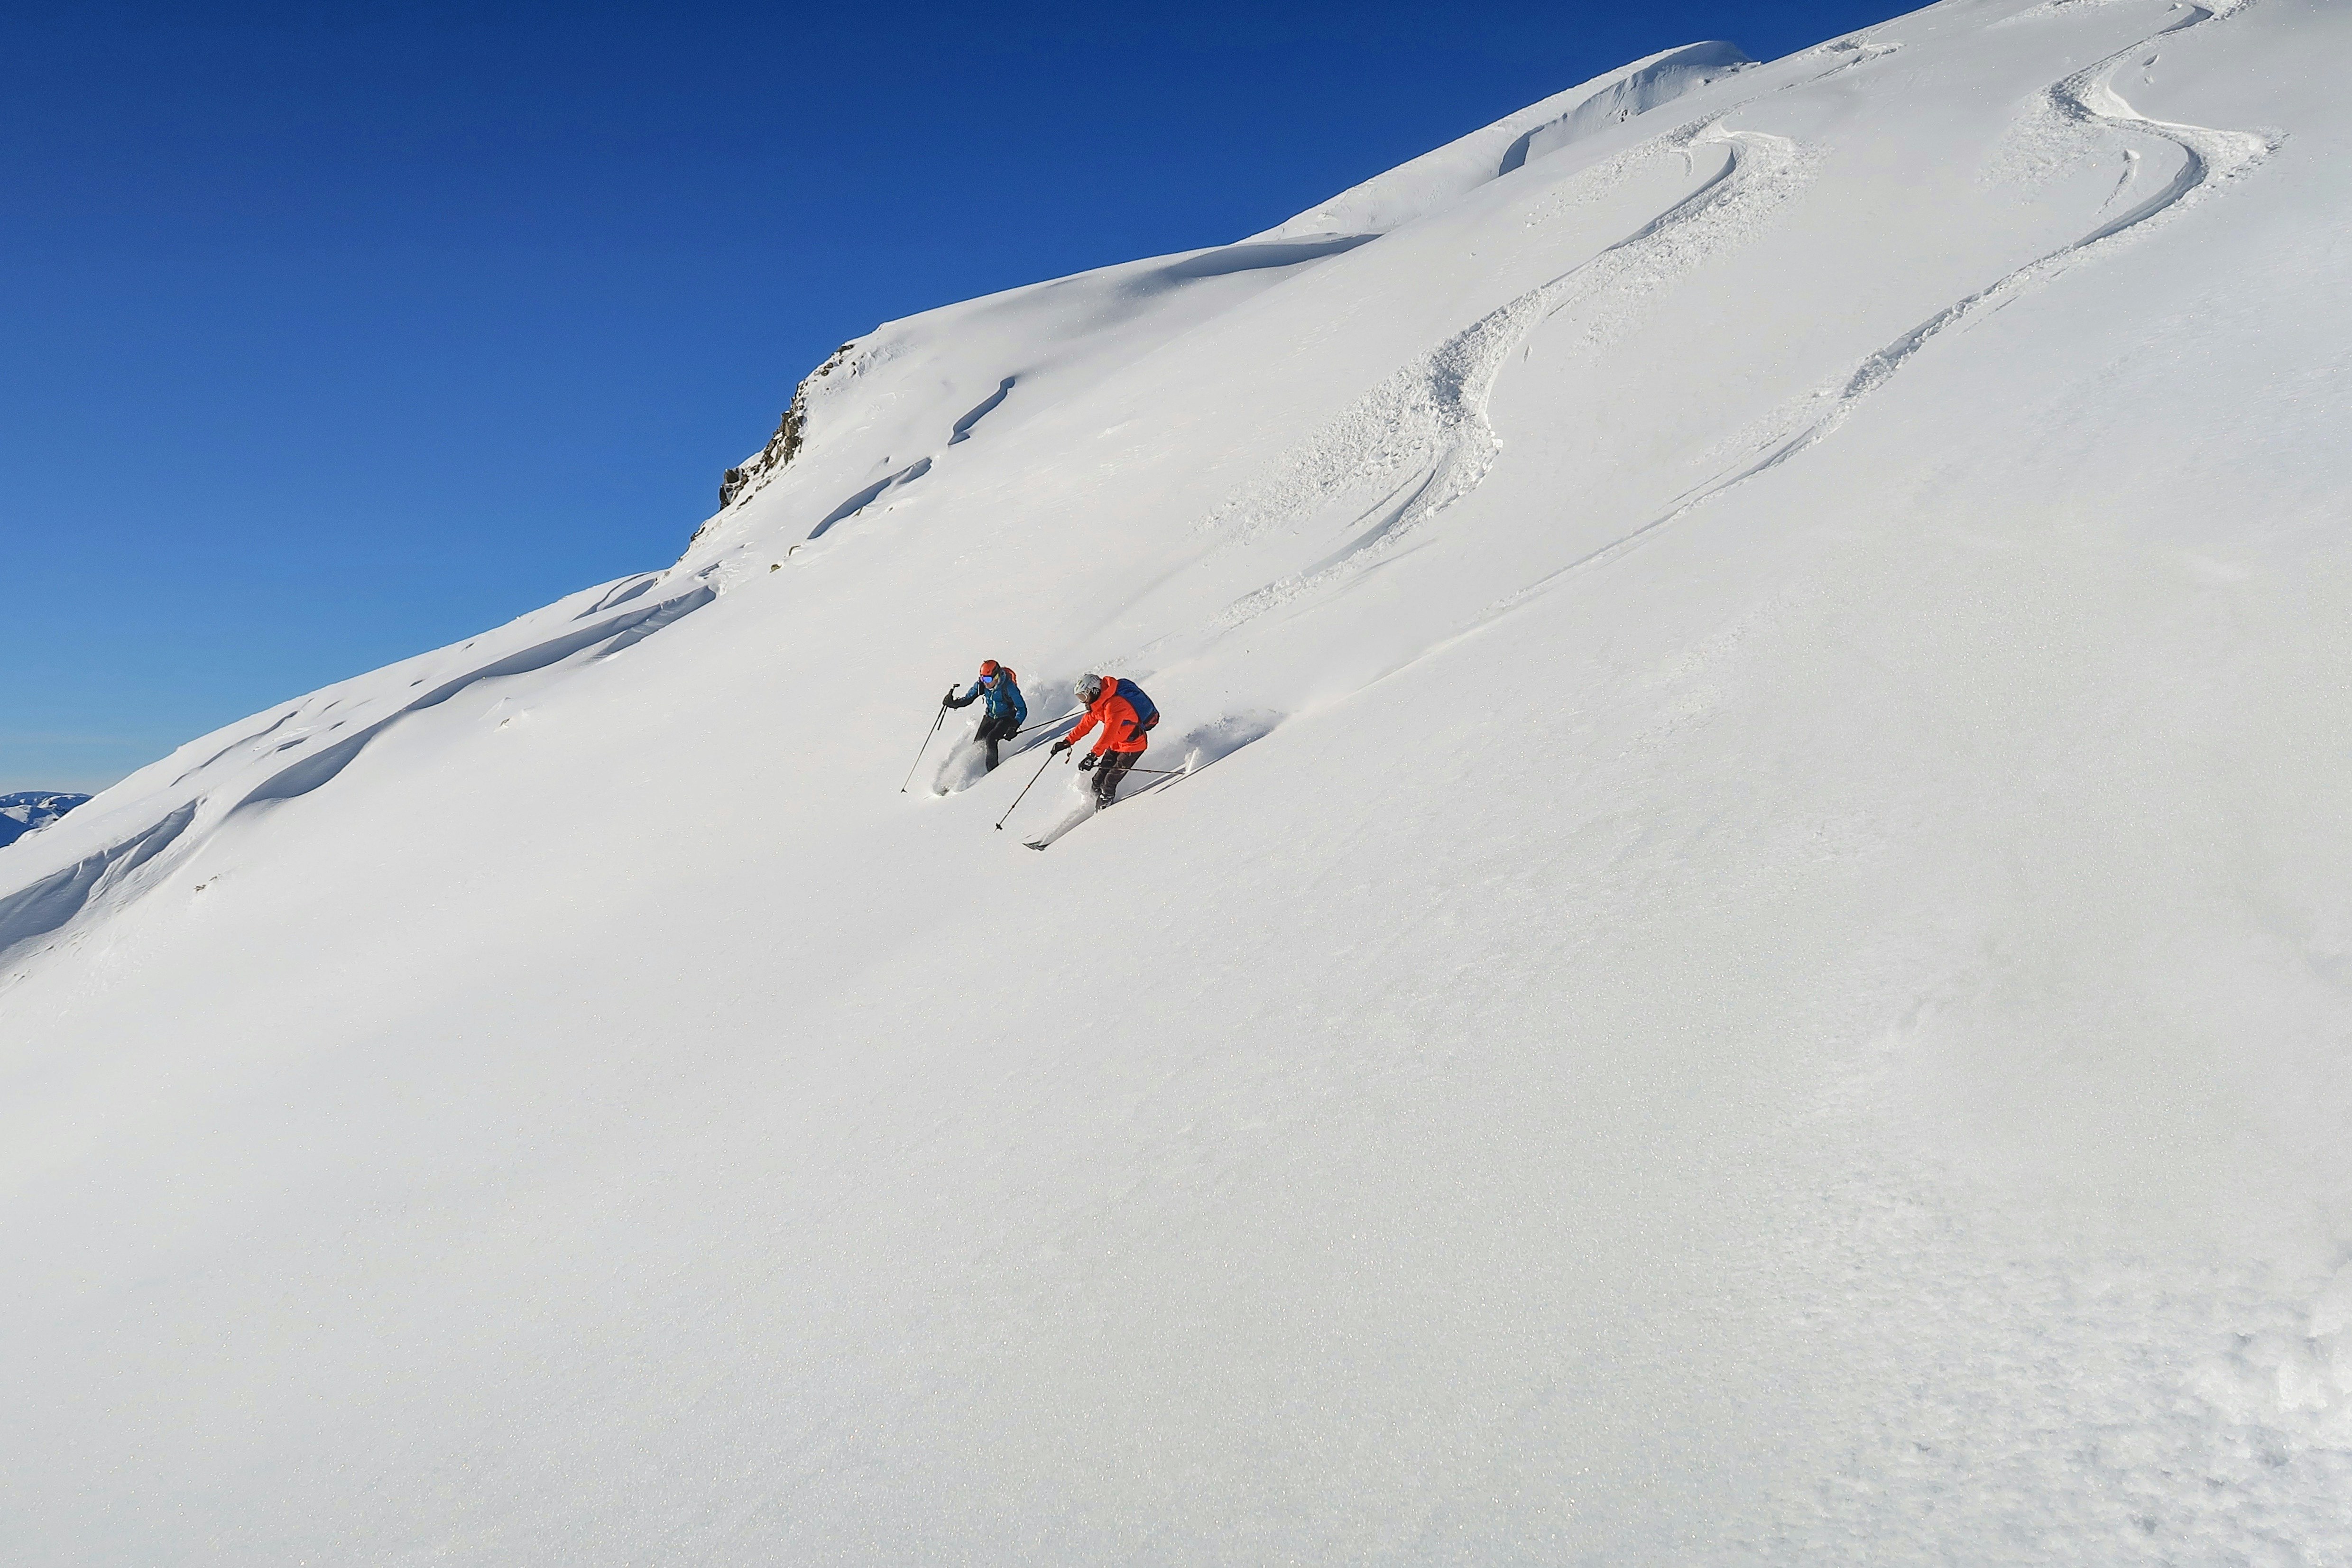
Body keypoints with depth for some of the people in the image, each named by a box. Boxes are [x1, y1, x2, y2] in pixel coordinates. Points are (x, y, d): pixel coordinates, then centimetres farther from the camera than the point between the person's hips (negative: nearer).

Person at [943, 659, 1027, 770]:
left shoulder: (1009, 687, -29)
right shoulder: (981, 685, -15)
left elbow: (1022, 710, -26)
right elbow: (968, 699, -1)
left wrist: (1014, 727, -41)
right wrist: (953, 703, -22)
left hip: (1006, 719, -5)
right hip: (990, 718, 5)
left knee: (990, 739, -27)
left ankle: (993, 770, -13)